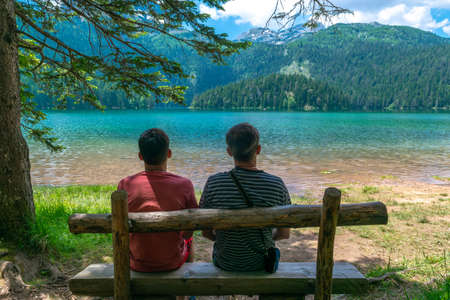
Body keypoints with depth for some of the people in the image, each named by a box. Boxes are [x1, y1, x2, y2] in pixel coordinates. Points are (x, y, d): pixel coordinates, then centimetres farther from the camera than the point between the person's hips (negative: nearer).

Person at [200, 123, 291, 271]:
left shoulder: (213, 184, -22)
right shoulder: (277, 184, -21)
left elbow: (206, 232, -10)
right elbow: (284, 233, -8)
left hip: (225, 263, 0)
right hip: (262, 263, 1)